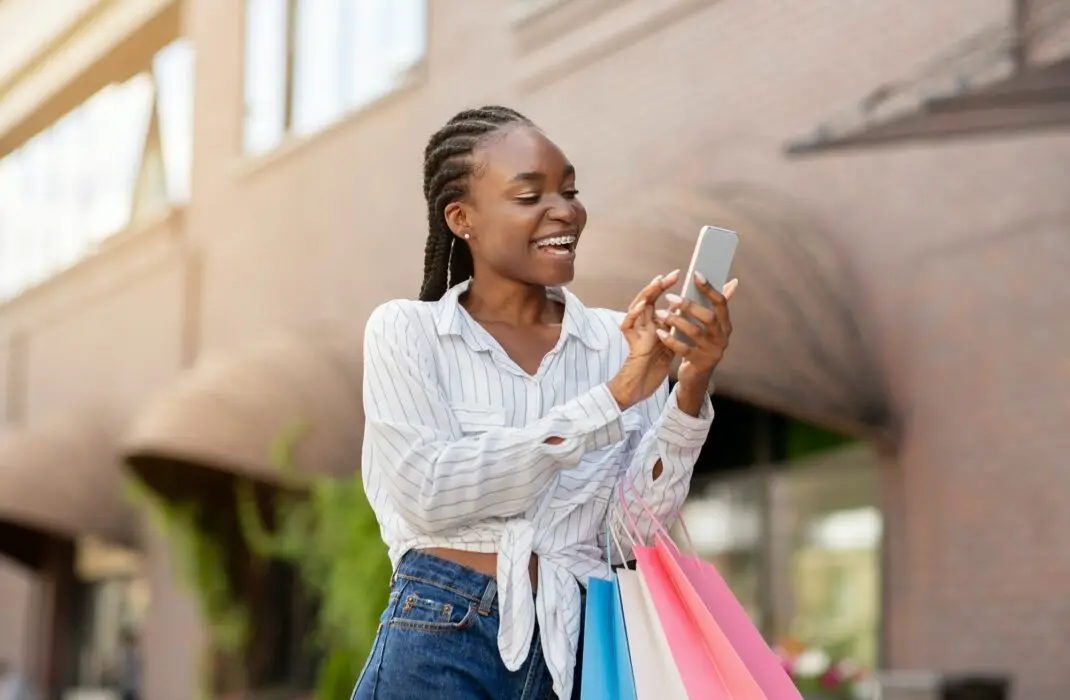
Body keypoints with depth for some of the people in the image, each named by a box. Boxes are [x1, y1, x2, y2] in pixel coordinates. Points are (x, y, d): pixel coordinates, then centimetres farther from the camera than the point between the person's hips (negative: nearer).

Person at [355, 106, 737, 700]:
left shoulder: (620, 341, 3)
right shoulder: (404, 330, -3)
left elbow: (644, 514, -2)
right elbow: (427, 493, -16)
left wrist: (691, 388, -18)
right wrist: (613, 397, -18)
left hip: (576, 651, 2)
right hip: (441, 650, -2)